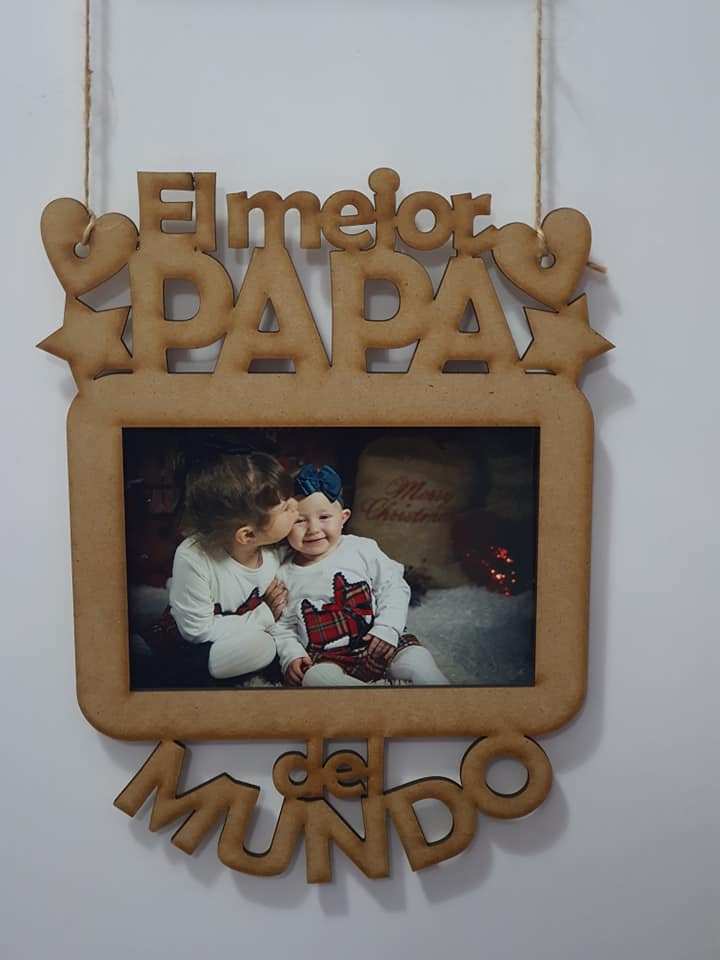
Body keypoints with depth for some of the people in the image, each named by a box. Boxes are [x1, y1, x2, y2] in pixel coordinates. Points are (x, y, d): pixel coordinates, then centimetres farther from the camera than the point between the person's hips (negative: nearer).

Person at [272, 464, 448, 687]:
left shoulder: (363, 549, -1)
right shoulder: (284, 576, 2)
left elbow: (394, 588, 2)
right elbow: (281, 627, 10)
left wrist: (387, 628, -11)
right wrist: (292, 656, -7)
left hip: (377, 644, 0)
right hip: (326, 659, 0)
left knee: (418, 660, -27)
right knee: (314, 677, -33)